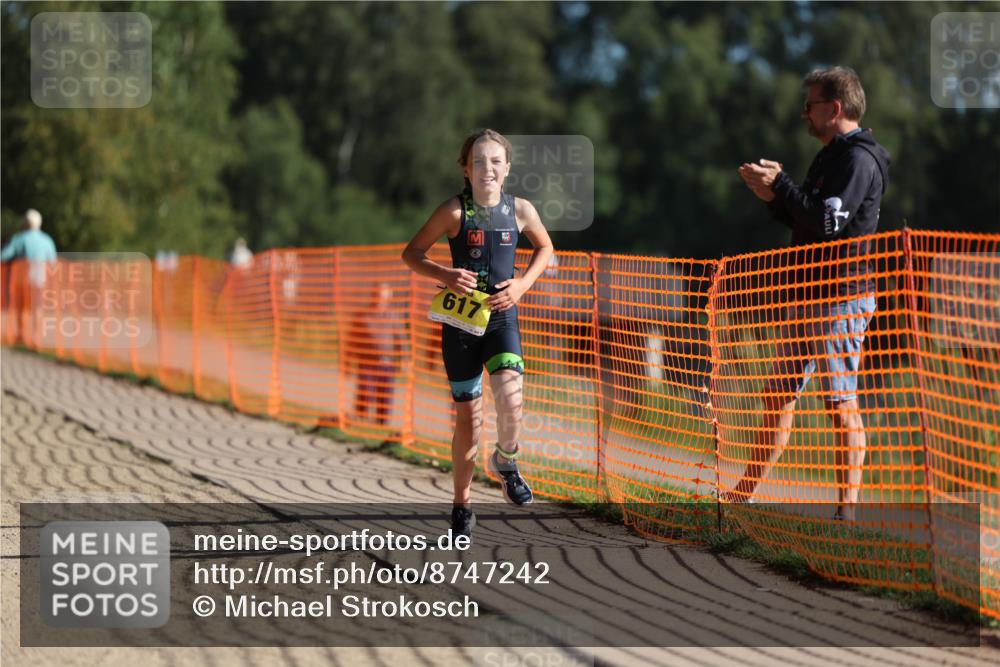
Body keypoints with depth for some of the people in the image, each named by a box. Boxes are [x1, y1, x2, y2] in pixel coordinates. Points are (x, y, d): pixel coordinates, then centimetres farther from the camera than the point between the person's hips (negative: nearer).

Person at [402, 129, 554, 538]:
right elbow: (411, 254, -2)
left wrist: (523, 283, 0)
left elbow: (545, 248, 17)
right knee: (468, 416, 3)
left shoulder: (520, 210, -1)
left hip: (502, 318, 1)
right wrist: (446, 275, -20)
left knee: (510, 401, -21)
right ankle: (462, 504, 21)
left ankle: (505, 463, 12)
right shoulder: (454, 211, -8)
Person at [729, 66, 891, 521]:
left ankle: (847, 509, -6)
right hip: (810, 295, 10)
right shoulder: (832, 156, 19)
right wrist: (774, 197, 7)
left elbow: (827, 221, -22)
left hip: (842, 298, -10)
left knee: (841, 402, -8)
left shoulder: (859, 159, -13)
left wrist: (780, 185, -13)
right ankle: (743, 495, 19)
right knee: (778, 395, 13)